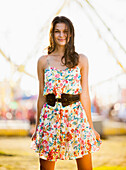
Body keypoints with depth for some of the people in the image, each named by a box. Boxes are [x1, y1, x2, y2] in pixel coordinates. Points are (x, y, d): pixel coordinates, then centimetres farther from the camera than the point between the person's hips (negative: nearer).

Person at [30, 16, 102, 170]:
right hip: (51, 117, 0)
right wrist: (37, 125, 10)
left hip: (76, 116, 0)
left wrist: (90, 126, 4)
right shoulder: (43, 61, 6)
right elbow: (42, 96, 9)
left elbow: (84, 95, 5)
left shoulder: (81, 60, 5)